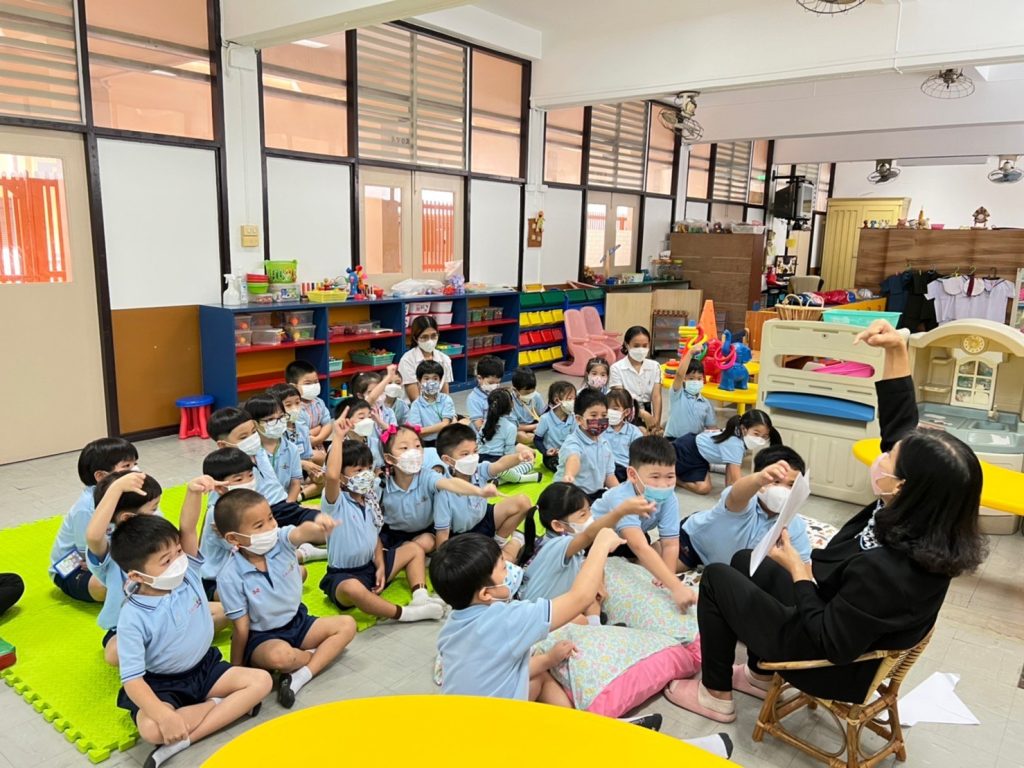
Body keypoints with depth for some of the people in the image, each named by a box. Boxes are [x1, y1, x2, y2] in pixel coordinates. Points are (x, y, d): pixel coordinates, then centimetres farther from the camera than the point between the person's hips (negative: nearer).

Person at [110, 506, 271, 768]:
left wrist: (193, 491, -45)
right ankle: (219, 705, -9)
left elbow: (188, 528, -25)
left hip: (205, 668, 5)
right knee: (152, 729, -34)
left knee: (262, 680, -12)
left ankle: (184, 740, -16)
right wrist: (164, 715, -39)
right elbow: (132, 679, -24)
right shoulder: (133, 617, -23)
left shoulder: (188, 572, -12)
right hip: (162, 684, -4)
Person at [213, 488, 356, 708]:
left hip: (297, 622, 5)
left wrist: (318, 527, -63)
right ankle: (318, 656, -1)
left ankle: (300, 676, -18)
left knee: (347, 624, -6)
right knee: (280, 655, -36)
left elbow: (301, 532, -40)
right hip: (261, 637, -5)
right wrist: (237, 668, -8)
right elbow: (241, 627, -15)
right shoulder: (230, 577, -22)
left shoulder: (281, 540, -15)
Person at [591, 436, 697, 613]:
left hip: (629, 539, 5)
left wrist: (666, 578, -39)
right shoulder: (622, 499, -44)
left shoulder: (668, 498, -27)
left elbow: (670, 544, -23)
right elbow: (640, 547, -53)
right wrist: (676, 587, -60)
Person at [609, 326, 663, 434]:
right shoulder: (617, 368, -5)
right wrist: (643, 414, -26)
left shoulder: (654, 366, 6)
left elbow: (656, 396, -2)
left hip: (647, 414, 4)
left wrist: (656, 420, -18)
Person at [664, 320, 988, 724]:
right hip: (837, 622, 8)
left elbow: (827, 644, -30)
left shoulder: (883, 570, -41)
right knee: (744, 560, 22)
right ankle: (760, 674, 36)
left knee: (716, 577, 4)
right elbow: (900, 424, -8)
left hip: (834, 664, -8)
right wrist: (897, 350, -14)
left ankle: (716, 696, 22)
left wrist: (798, 571, -20)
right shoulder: (925, 520, -17)